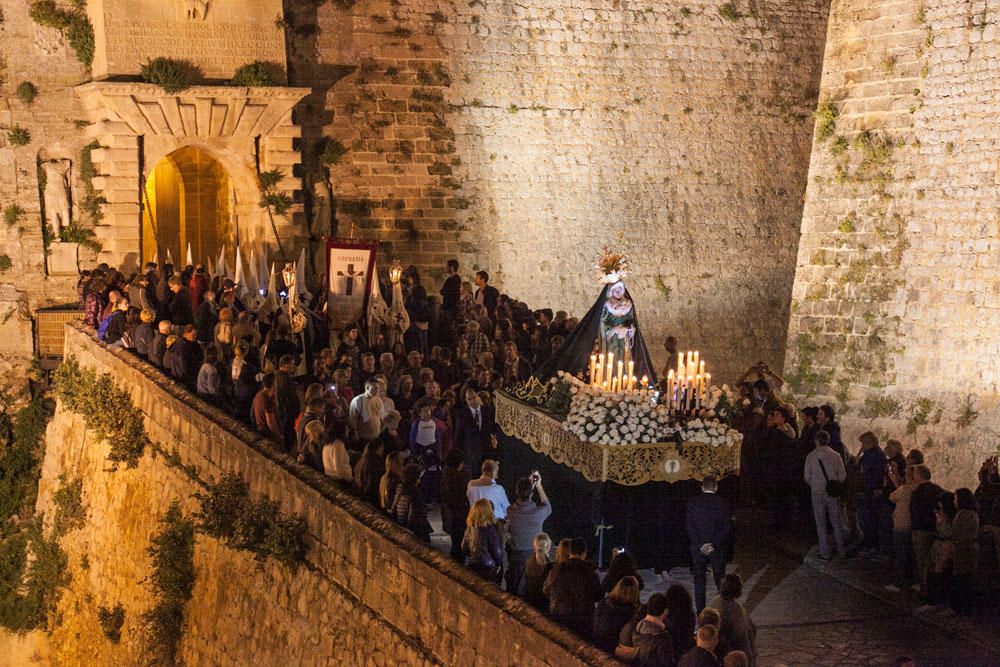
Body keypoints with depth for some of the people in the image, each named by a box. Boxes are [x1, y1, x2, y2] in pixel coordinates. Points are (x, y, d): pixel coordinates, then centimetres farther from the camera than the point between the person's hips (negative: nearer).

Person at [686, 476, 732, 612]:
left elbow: (690, 526, -7)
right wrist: (714, 545, -9)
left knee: (699, 581, 8)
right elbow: (727, 527, -8)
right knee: (720, 580, 10)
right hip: (717, 549, 0)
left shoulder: (693, 502, -4)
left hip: (698, 548, 0)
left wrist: (700, 544, -8)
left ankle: (700, 612, 9)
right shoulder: (722, 503, -4)